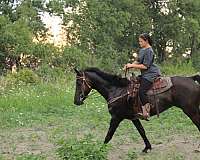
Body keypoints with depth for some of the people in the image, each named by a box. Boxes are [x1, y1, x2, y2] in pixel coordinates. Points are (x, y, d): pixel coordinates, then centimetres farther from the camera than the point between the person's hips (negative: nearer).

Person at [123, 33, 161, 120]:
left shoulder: (149, 51, -14)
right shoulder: (142, 50, 16)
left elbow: (145, 66, -17)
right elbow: (138, 62, 24)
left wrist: (132, 66, -13)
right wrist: (130, 65, 5)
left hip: (150, 74, -11)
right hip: (145, 74, 11)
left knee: (141, 91, -22)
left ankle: (146, 112, -19)